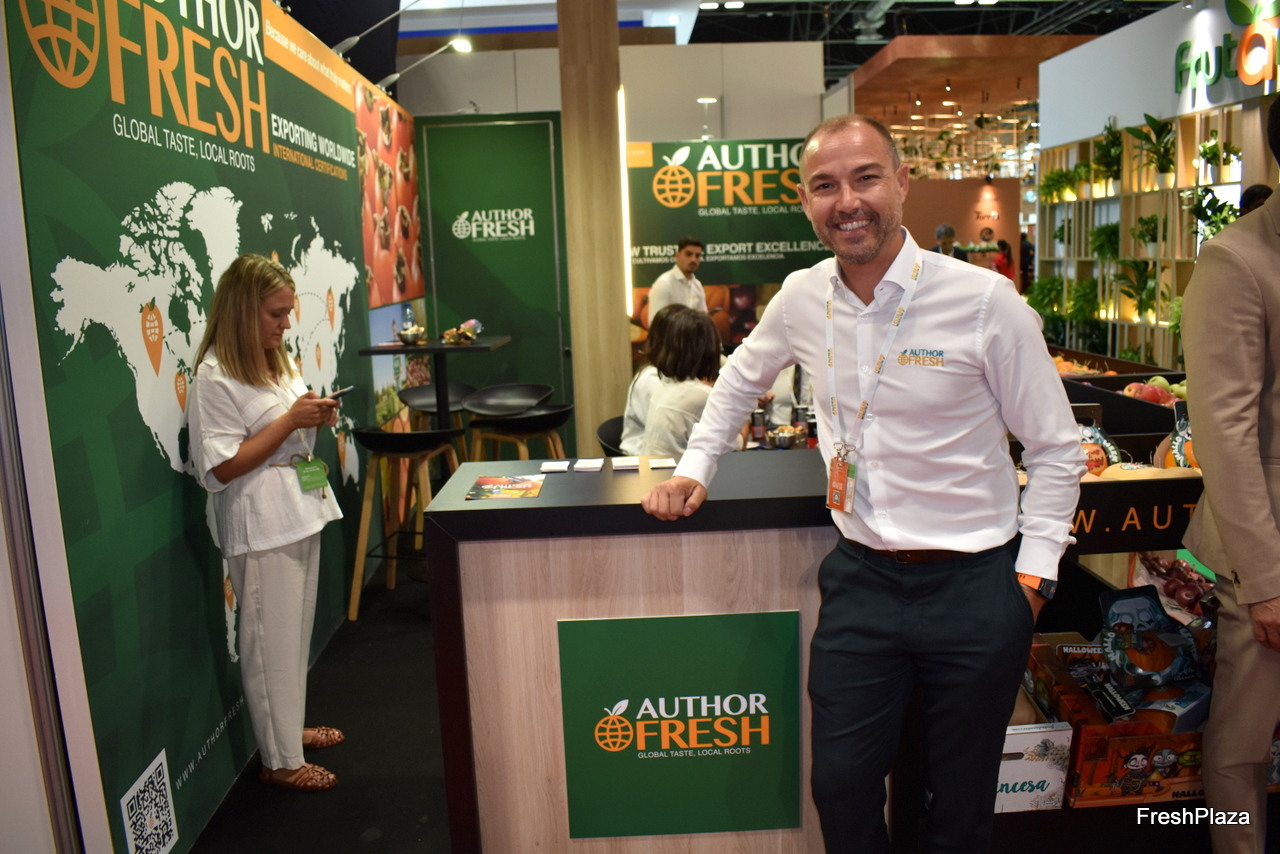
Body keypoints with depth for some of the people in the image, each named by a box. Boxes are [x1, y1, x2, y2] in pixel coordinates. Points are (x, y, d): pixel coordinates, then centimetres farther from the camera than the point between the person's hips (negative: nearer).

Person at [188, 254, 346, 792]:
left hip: (302, 514, 8)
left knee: (297, 633, 19)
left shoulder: (278, 361, 11)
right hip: (260, 529, -8)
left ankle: (289, 726, 37)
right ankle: (280, 760, 17)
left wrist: (318, 420, -1)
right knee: (271, 642, 3)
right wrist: (290, 420, -20)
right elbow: (222, 467, -18)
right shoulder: (215, 378, -15)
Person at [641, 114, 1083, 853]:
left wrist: (1033, 575, -8)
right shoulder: (802, 298, 0)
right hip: (861, 576, 3)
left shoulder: (987, 300, -12)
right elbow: (741, 380, 20)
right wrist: (694, 470, 13)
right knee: (841, 787, 10)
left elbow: (1056, 450, -3)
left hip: (976, 587, -3)